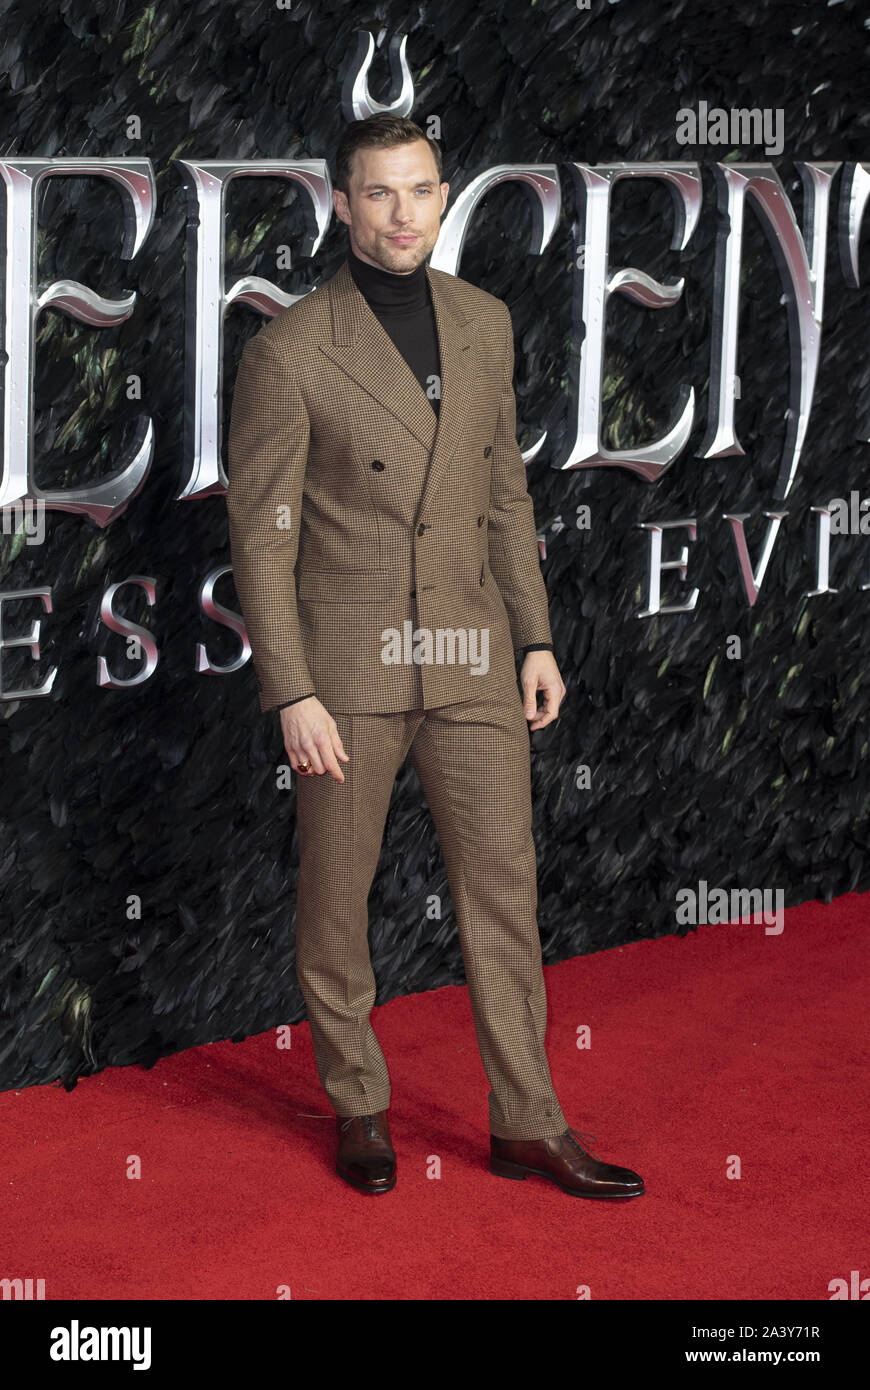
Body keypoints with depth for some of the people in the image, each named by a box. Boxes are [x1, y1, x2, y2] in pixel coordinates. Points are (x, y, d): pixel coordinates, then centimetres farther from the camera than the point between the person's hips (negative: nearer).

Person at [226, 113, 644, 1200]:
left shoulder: (483, 324, 7)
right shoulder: (289, 353, -10)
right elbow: (261, 538, -8)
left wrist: (535, 639, 10)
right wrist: (290, 695, -13)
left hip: (472, 660, 4)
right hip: (346, 661, -4)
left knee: (503, 886, 5)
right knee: (336, 895, 7)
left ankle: (527, 1125, 14)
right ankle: (357, 1104, 25)